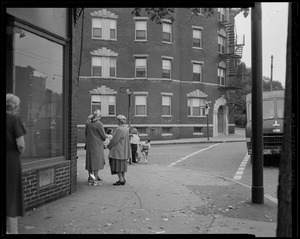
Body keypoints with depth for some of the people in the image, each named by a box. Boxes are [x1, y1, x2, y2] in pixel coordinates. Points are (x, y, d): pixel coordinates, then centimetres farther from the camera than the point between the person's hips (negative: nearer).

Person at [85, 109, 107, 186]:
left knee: (90, 161, 11)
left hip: (89, 145, 5)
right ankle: (95, 179, -1)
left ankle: (90, 178, 16)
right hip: (97, 145, -5)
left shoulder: (88, 124, 3)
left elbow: (86, 134, 11)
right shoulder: (99, 124, -13)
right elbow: (103, 136, -9)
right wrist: (106, 138, 12)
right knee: (96, 161, 1)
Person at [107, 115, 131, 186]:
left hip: (118, 150, -9)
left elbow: (114, 140, -18)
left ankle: (121, 180, -2)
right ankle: (123, 179, 19)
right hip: (124, 150, 9)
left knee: (117, 164, -2)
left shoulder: (119, 129, -21)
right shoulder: (126, 128, 6)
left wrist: (109, 146, -1)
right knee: (122, 164, 14)